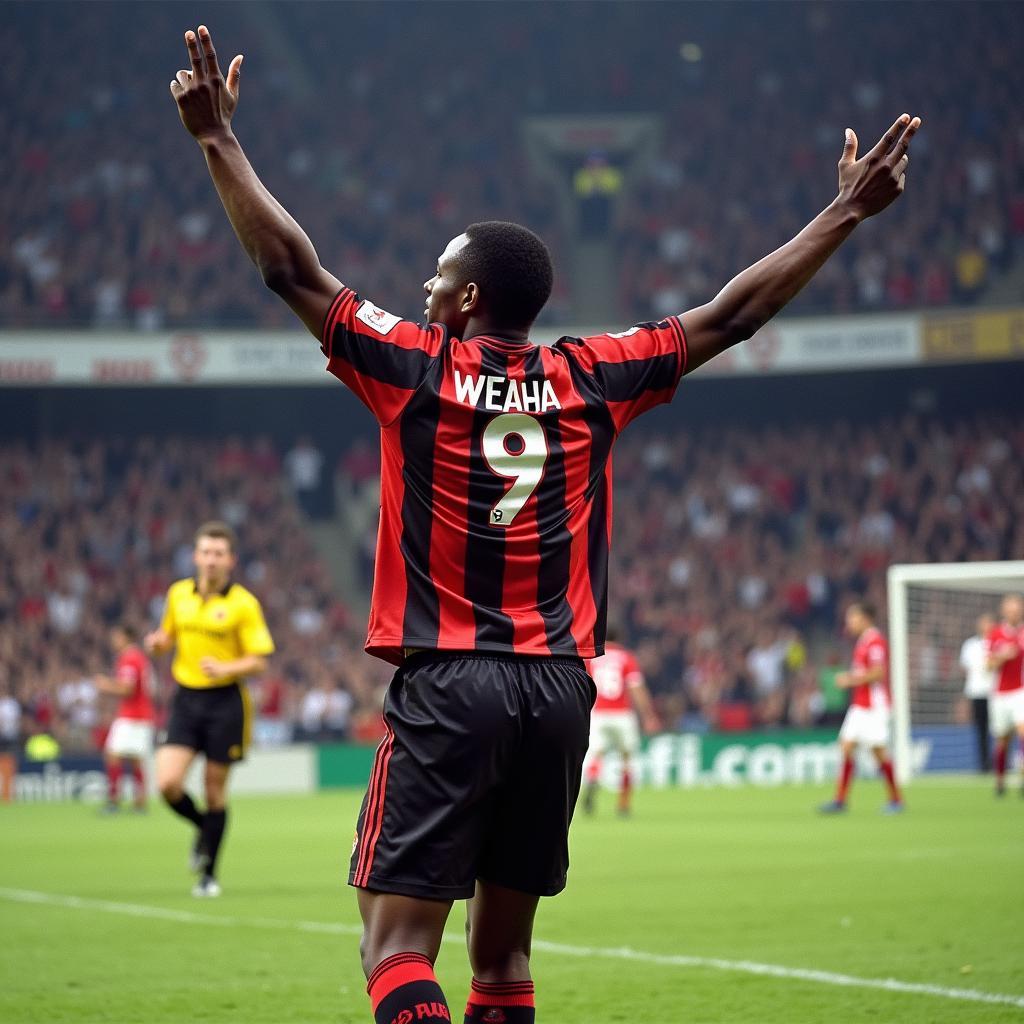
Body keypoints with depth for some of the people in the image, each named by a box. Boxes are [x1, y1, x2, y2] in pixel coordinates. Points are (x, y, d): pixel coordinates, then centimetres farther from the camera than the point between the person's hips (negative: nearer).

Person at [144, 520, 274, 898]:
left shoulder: (243, 604, -7)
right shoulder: (178, 594, 6)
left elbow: (259, 661, -7)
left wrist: (226, 668, -25)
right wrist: (158, 643, -2)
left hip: (225, 701, -3)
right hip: (186, 699, 3)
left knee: (215, 789, 3)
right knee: (167, 782, -11)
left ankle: (209, 874, 16)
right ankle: (203, 828, 21)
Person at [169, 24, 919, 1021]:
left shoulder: (416, 368, -1)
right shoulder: (591, 379, 7)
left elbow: (291, 268, -1)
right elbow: (730, 315, 13)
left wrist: (218, 139, 5)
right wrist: (846, 213, 20)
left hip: (447, 690, -4)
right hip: (560, 692, 4)